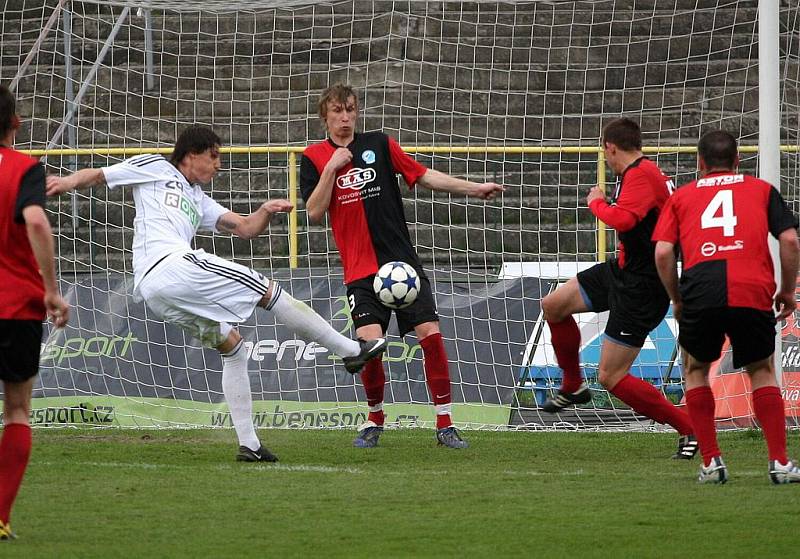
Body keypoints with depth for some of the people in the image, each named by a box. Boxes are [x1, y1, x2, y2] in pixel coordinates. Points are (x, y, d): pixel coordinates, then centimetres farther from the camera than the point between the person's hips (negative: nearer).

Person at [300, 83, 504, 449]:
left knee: (431, 335, -9)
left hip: (403, 261, 2)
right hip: (361, 270, -2)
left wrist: (473, 188, 0)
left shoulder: (379, 144, 7)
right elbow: (314, 213, -4)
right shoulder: (315, 158, 4)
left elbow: (423, 176, 8)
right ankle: (374, 420, 8)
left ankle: (444, 425, 1)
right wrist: (332, 168, -13)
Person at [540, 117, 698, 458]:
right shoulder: (644, 171, 8)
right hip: (622, 269, 10)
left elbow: (622, 219, -37)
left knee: (611, 377, -7)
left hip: (641, 287, -10)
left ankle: (690, 428, -2)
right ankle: (573, 387, 31)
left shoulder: (640, 175, -22)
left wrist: (596, 203, -19)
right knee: (553, 306, 15)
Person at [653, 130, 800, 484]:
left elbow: (662, 252, 10)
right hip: (754, 291, 0)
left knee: (695, 370, 22)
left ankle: (711, 461, 13)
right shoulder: (761, 190, 21)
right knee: (762, 372, 19)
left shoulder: (681, 196, 22)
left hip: (701, 290, 0)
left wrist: (676, 299, 20)